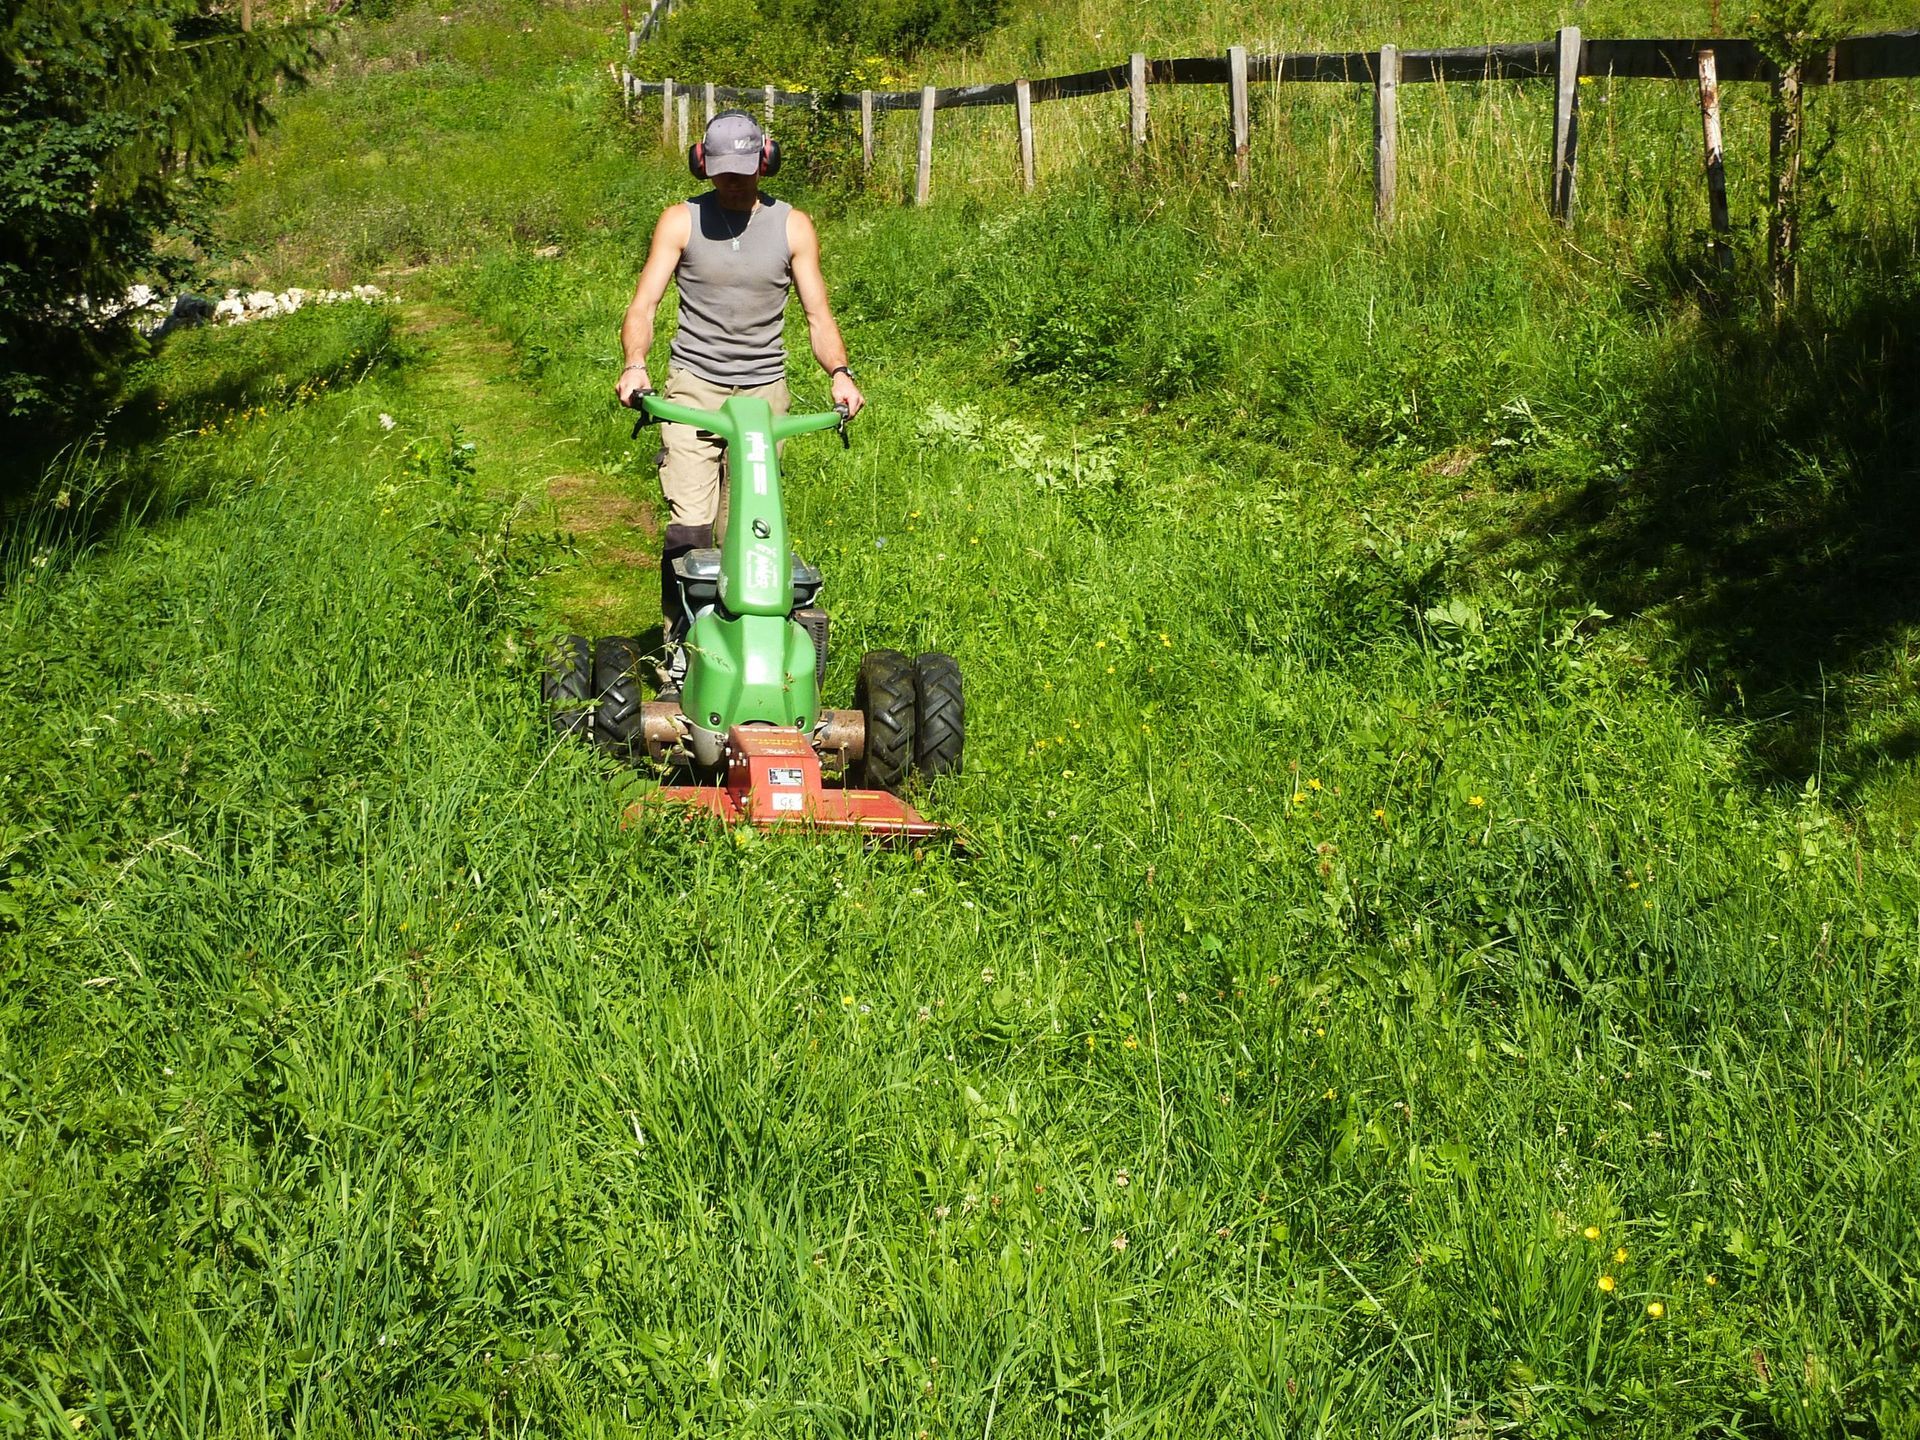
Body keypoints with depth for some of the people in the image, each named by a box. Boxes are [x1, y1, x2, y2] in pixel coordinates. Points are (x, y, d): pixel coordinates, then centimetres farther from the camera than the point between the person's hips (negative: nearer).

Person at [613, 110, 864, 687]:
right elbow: (643, 304, -5)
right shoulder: (681, 221, 1)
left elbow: (818, 314, 3)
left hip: (763, 387, 1)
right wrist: (634, 363, -25)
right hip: (693, 385, -1)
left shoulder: (792, 227, 4)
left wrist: (839, 372, -17)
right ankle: (680, 649, -4)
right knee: (688, 525, -13)